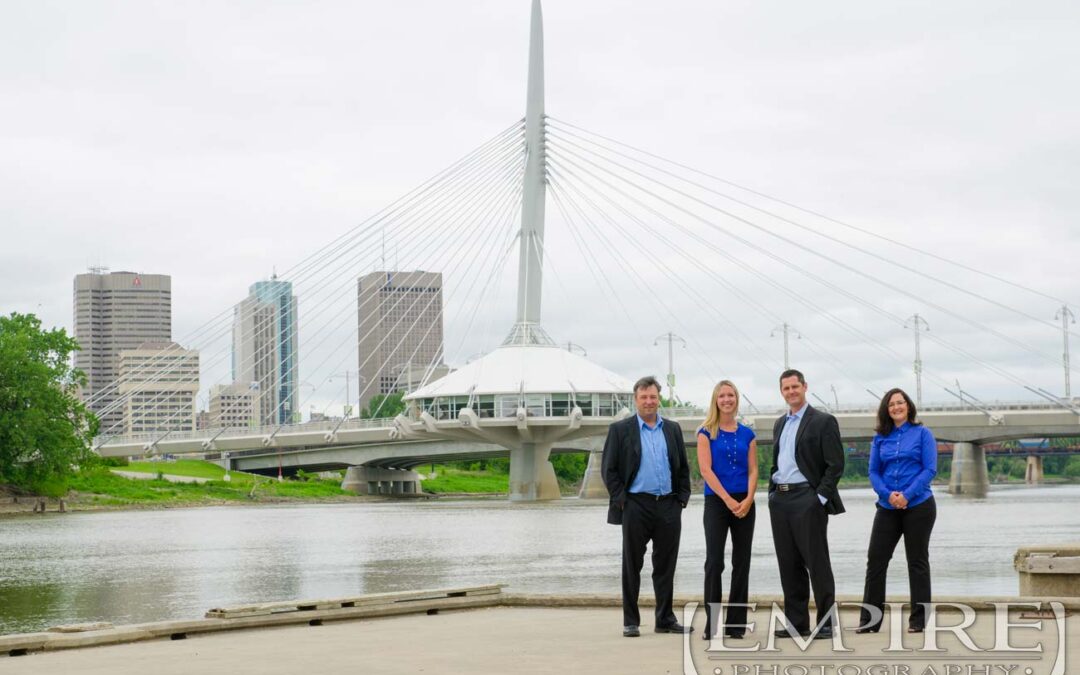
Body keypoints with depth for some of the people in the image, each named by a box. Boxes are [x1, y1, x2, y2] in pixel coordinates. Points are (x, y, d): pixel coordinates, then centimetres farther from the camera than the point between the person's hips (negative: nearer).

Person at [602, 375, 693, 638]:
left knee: (666, 566, 7)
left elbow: (683, 467, 15)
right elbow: (609, 469, -1)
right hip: (636, 506, -3)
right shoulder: (620, 429, 1)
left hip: (669, 506, 3)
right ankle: (630, 622, 8)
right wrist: (620, 500, -7)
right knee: (632, 566, 2)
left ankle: (666, 619, 14)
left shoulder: (673, 429, 12)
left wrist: (682, 498, 4)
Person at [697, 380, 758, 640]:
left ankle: (736, 623, 9)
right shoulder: (707, 432, 1)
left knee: (741, 562, 3)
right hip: (716, 502, -3)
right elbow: (706, 469, -7)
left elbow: (753, 470, 6)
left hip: (745, 504, 3)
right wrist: (728, 500, -15)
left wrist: (748, 499, -11)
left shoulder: (747, 434, 10)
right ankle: (711, 623, -3)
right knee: (714, 562, -8)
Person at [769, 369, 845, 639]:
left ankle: (826, 623, 0)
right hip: (780, 500, 7)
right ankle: (796, 622, 12)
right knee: (789, 564, 7)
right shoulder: (780, 424, 18)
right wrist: (772, 493, 11)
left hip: (807, 499, -7)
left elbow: (835, 465, -8)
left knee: (817, 562, -4)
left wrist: (821, 497, -14)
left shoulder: (823, 422, -3)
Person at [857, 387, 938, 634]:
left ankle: (918, 620, 10)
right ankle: (869, 620, 3)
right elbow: (874, 472, 6)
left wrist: (907, 495, -17)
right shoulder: (880, 438, 8)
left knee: (917, 562, 4)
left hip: (918, 505, -3)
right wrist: (888, 494, -12)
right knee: (875, 559, -2)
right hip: (887, 508, 3)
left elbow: (930, 469, -7)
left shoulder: (922, 433, -1)